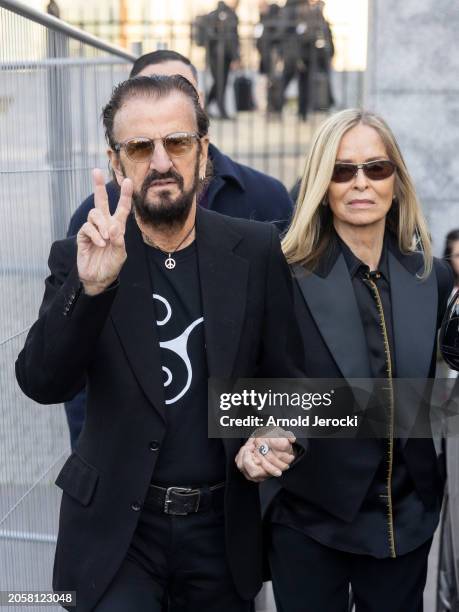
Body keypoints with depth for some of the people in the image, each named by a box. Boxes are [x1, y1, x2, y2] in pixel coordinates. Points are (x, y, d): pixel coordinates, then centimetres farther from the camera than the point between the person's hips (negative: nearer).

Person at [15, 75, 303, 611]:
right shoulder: (82, 258, -7)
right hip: (116, 527, -1)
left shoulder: (256, 250, -4)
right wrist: (89, 287, -31)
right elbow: (41, 383, -16)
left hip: (222, 526, 2)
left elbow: (284, 375, 4)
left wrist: (272, 436, -16)